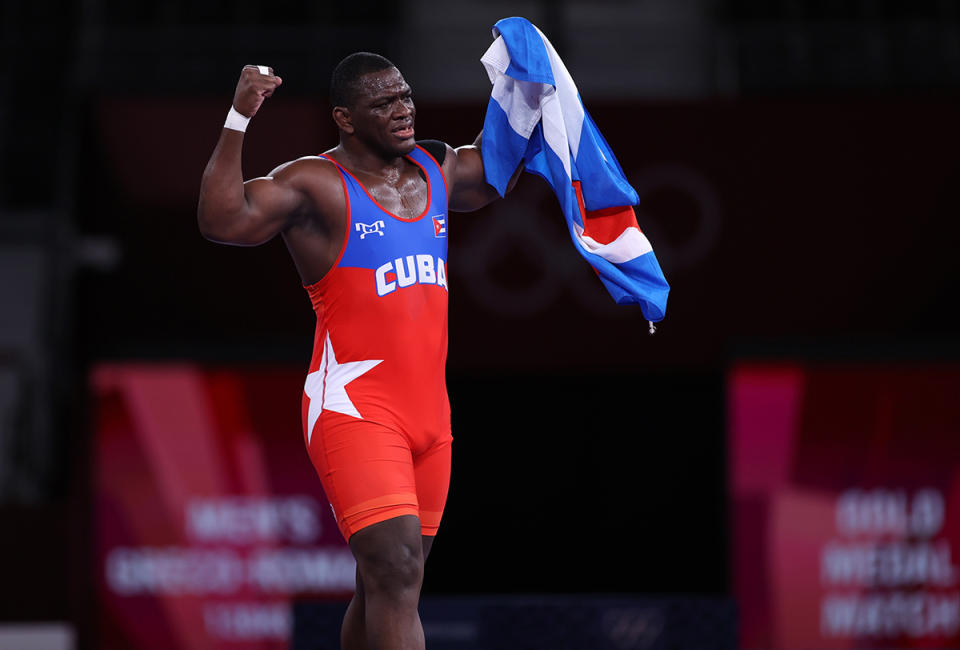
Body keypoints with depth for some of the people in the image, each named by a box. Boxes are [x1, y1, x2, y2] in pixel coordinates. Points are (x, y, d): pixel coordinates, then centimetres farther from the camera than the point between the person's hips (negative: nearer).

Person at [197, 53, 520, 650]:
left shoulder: (437, 170, 15)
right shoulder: (314, 185, -8)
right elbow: (222, 220, -22)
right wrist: (239, 121, -27)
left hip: (429, 412, 8)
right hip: (354, 409, -7)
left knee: (385, 587, 12)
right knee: (396, 573, -20)